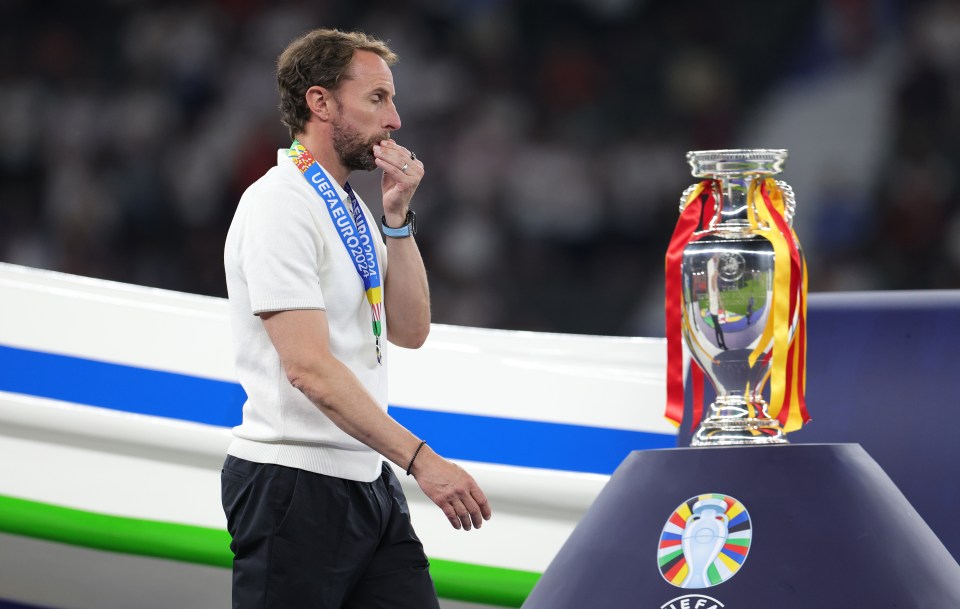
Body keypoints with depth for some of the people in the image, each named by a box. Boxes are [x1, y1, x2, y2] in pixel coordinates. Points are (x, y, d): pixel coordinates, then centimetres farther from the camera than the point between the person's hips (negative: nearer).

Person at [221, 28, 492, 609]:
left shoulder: (351, 208, 16)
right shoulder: (279, 206, -14)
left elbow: (408, 331, 10)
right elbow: (309, 367, -23)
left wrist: (397, 214, 1)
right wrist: (421, 460, -27)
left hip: (369, 483, 9)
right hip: (296, 488, -9)